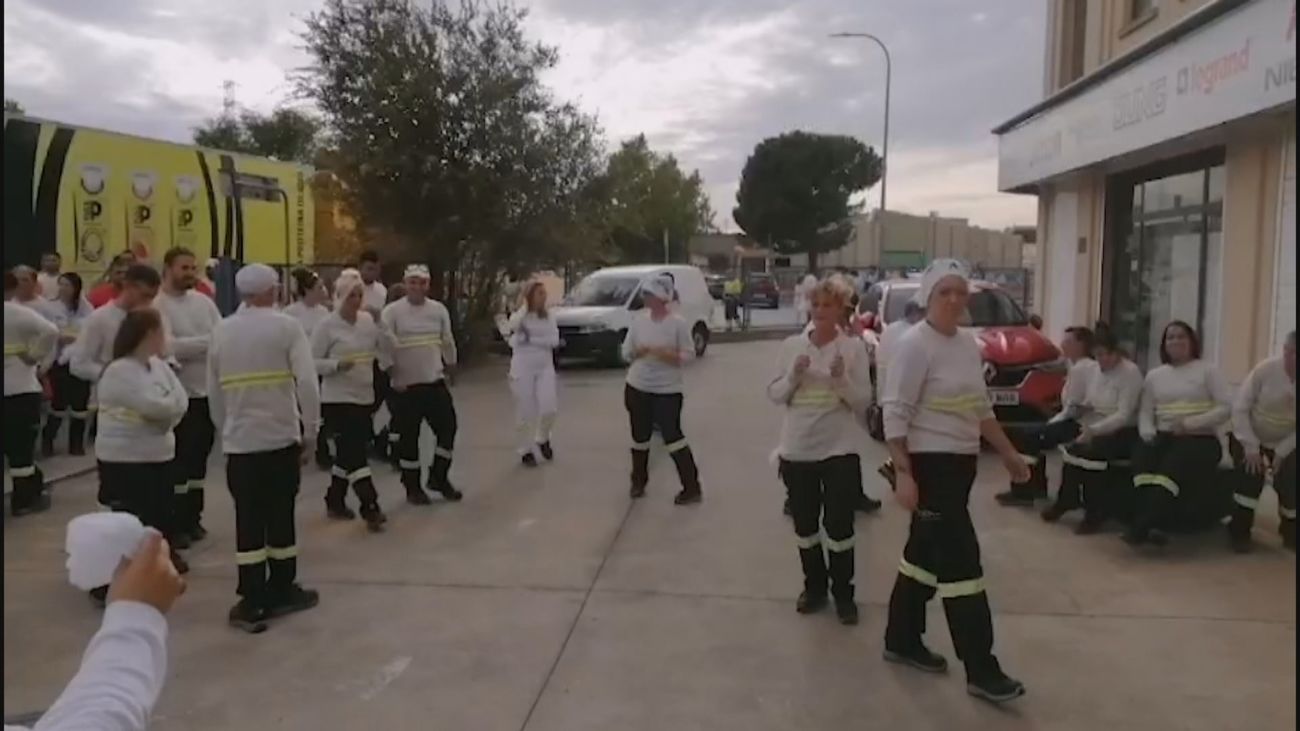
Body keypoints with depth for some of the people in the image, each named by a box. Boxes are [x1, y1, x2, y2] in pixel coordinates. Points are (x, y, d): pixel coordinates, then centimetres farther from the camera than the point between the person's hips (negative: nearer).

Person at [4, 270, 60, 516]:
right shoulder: (21, 313, -11)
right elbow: (50, 331, -25)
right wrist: (34, 357, -13)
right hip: (20, 388, -4)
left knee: (13, 444, 12)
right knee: (21, 445, 3)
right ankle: (24, 499, 9)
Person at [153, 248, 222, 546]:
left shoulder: (204, 301, 8)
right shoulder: (157, 305, -11)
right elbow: (169, 347, -23)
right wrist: (209, 342, -19)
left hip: (208, 392, 6)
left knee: (198, 459, 16)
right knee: (177, 463, 2)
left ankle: (192, 519, 28)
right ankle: (173, 526, 12)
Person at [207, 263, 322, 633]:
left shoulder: (221, 331, 6)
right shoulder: (286, 325, -6)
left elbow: (214, 391, 10)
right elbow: (307, 382, -13)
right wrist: (310, 430, -3)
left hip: (239, 441, 2)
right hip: (281, 437, -2)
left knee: (248, 521, 4)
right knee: (280, 516, 11)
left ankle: (252, 603, 5)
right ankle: (281, 593, 22)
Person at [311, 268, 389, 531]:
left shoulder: (368, 321, 5)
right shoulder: (327, 326, -9)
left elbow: (386, 352, 4)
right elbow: (313, 362, -9)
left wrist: (380, 325, -9)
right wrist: (337, 365, -25)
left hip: (363, 397, 6)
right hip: (337, 399, -6)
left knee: (349, 453, 15)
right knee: (355, 454, -10)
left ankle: (335, 501, 30)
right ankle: (370, 509, -9)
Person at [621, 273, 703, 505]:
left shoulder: (677, 322, -11)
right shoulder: (639, 319, 2)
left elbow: (689, 354, -8)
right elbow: (626, 351, 7)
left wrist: (667, 355, -23)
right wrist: (637, 352, -15)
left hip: (667, 389, -4)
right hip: (637, 387, 5)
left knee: (672, 436, -6)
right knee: (640, 436, 13)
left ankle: (692, 488, 2)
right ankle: (638, 482, 32)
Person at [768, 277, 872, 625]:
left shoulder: (853, 347, -4)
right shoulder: (792, 345, 3)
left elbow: (863, 402, -5)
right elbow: (774, 395, 4)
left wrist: (841, 377, -22)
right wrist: (793, 375, -14)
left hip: (839, 450, -3)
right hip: (796, 450, 3)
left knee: (840, 528, 2)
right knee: (805, 527, 14)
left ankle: (843, 594, 19)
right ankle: (814, 587, 31)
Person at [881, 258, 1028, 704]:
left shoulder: (968, 344, 11)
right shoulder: (915, 345, -15)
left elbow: (981, 408, 20)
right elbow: (895, 414, -20)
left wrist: (1009, 455, 21)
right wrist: (903, 474, -25)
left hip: (960, 464, 9)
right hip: (929, 466, -9)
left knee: (926, 553, 16)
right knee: (960, 561, -7)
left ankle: (902, 641, 30)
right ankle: (981, 671, 1)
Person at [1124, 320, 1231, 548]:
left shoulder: (1207, 370, 8)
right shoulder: (1154, 375, 18)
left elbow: (1225, 408, -2)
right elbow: (1145, 412, 12)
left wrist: (1190, 423, -14)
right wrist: (1148, 433, -10)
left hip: (1200, 439, -3)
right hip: (1163, 436, 3)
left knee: (1174, 464, -35)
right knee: (1142, 456, -31)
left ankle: (1141, 527, -43)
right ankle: (1152, 525, -39)